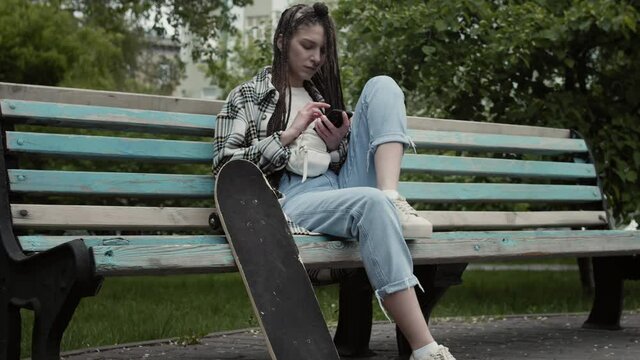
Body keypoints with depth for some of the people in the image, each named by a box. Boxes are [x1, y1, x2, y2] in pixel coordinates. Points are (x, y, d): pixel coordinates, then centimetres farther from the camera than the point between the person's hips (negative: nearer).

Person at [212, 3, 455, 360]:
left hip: (346, 183, 5)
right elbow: (225, 165, 0)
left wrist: (339, 144, 1)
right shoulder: (247, 96, 12)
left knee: (382, 85, -7)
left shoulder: (323, 94, 26)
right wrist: (288, 136, -7)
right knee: (371, 203, -40)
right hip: (296, 197, -5)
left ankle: (393, 198, -31)